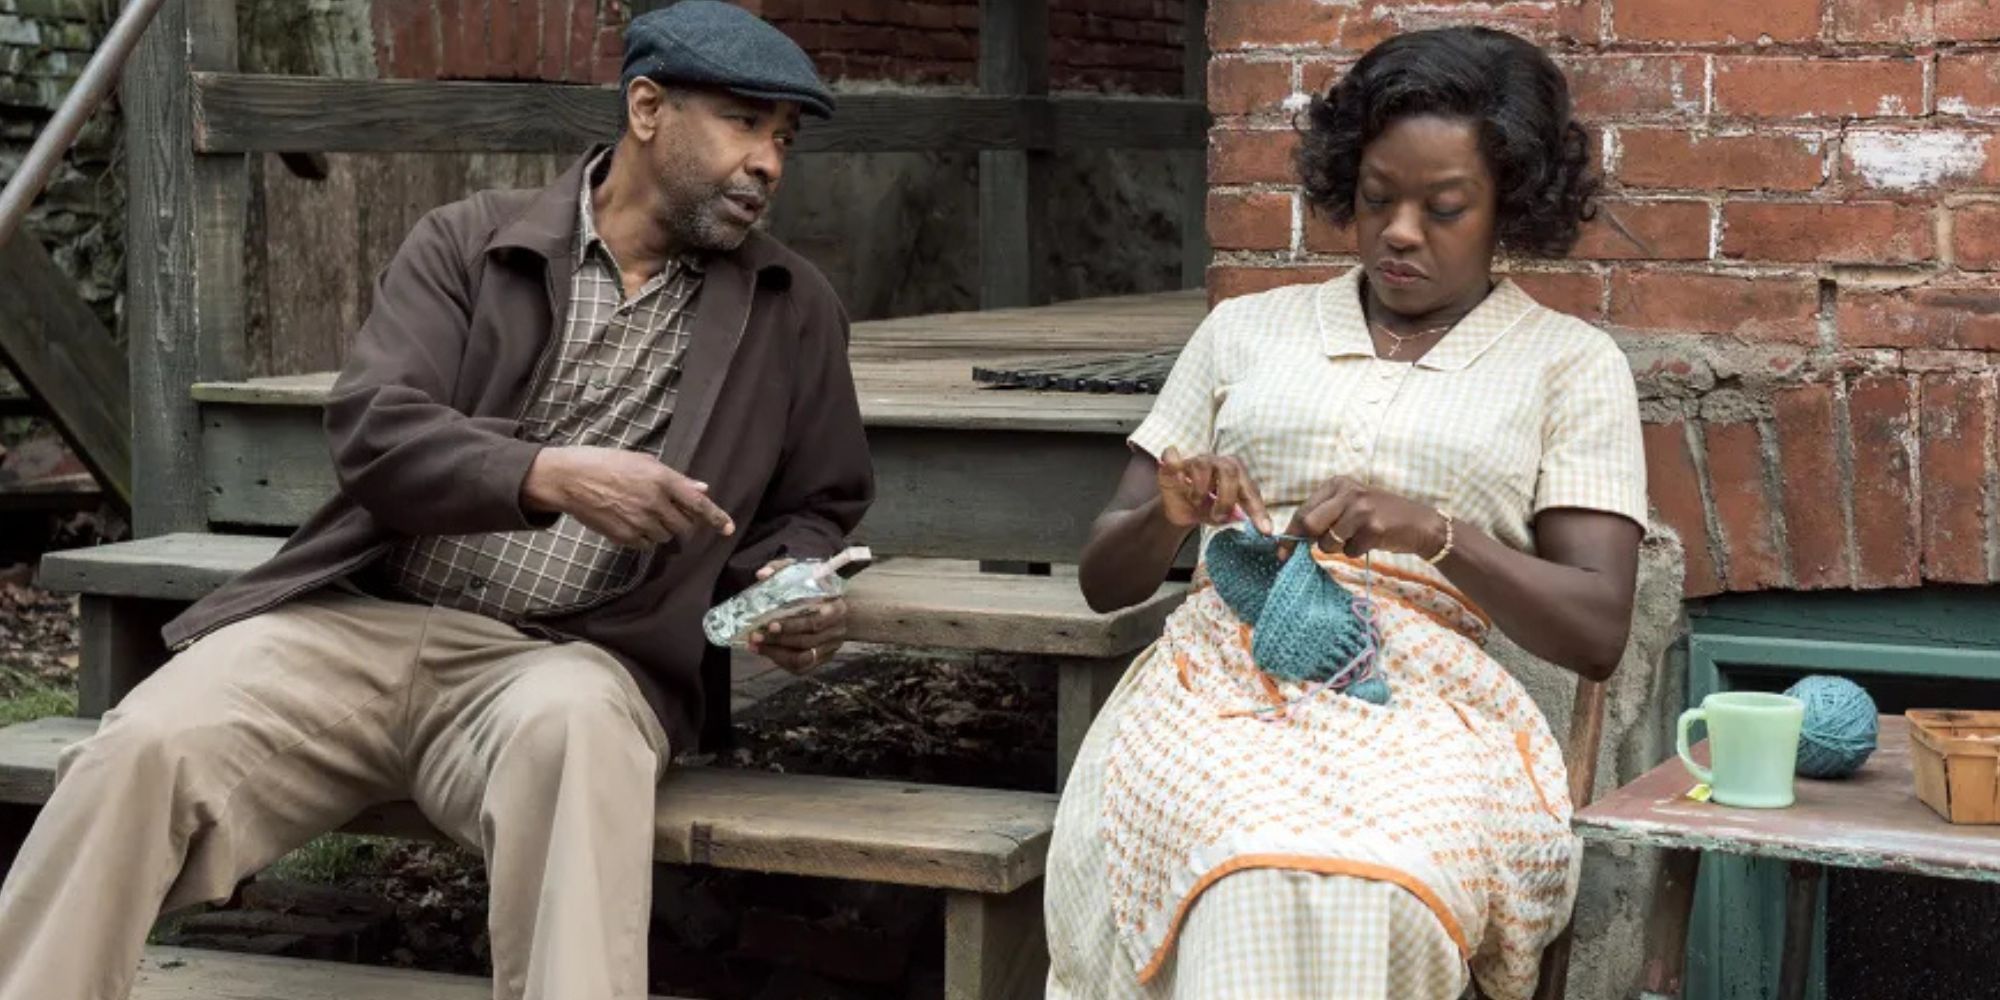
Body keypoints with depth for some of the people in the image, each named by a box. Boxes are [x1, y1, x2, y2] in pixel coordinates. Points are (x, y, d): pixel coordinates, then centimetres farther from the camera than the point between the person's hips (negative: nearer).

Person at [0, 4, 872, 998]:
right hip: (359, 620, 1)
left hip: (563, 657, 0)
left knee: (572, 731, -39)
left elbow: (817, 506, 25)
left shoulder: (796, 311, 14)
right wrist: (549, 475, -22)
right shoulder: (468, 243, 9)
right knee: (144, 749, -27)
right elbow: (370, 429, -4)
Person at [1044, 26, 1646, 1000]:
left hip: (1420, 702, -1)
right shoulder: (1244, 330, 19)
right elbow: (1103, 580, 19)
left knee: (1361, 896, -38)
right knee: (1265, 886, -36)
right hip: (1221, 685, 2)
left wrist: (1435, 532, -14)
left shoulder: (1570, 363, 13)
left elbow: (1597, 630, 2)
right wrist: (1169, 512, -4)